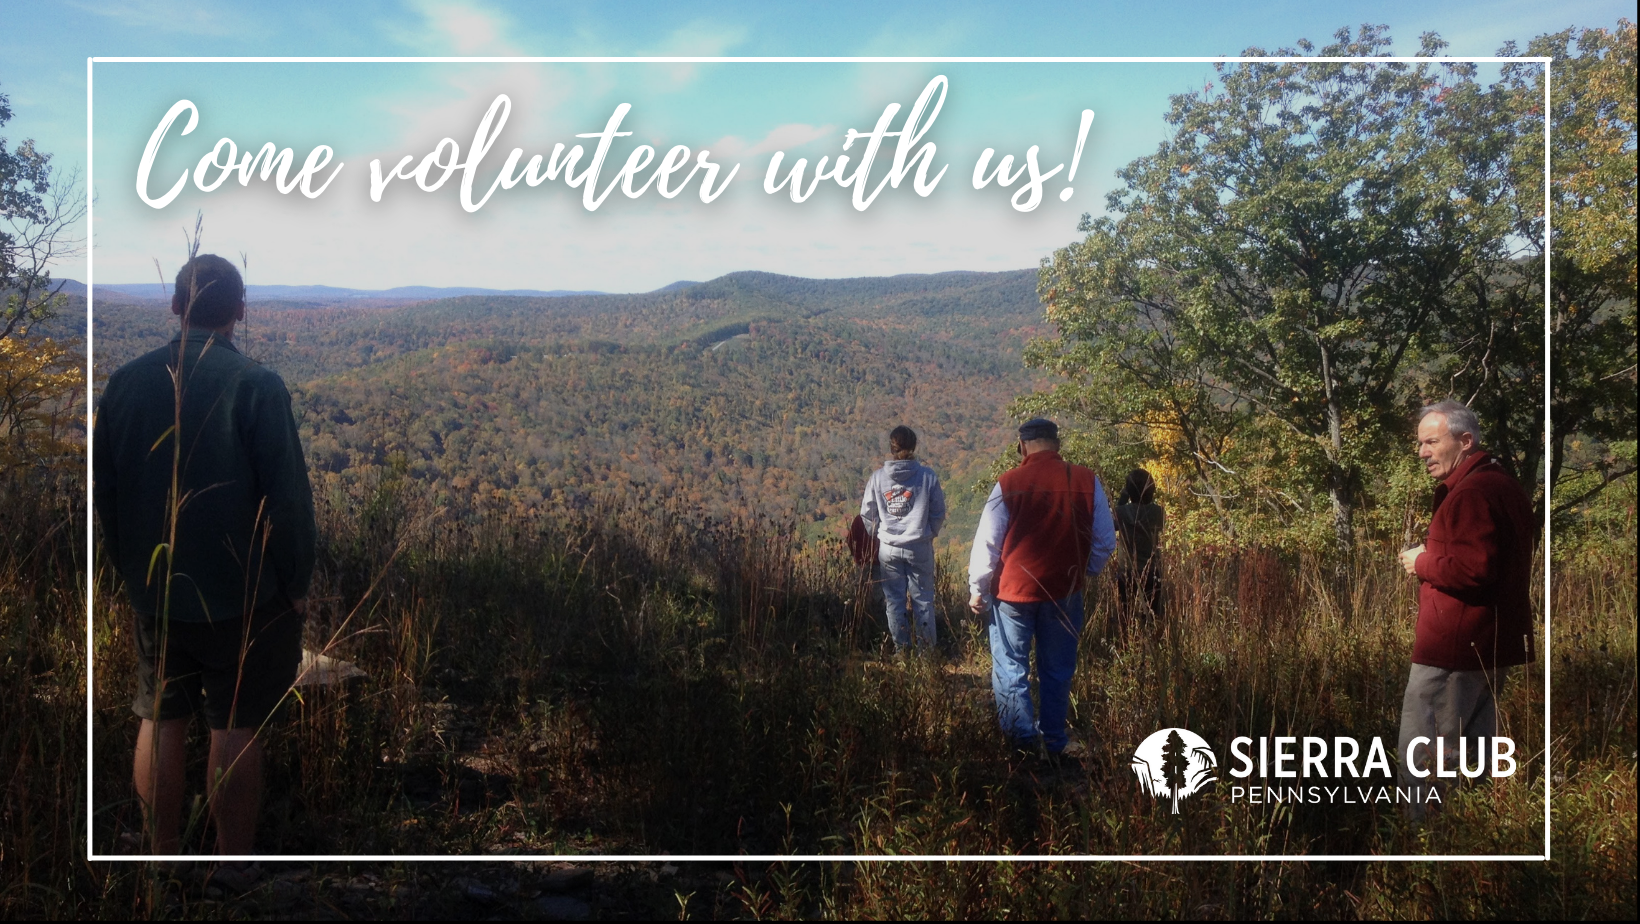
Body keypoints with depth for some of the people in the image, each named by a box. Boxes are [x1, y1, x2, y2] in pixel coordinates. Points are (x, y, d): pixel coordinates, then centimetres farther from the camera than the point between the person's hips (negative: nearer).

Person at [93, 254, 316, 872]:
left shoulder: (126, 381, -1)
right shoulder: (256, 384, -15)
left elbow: (102, 485, 7)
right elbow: (288, 492, -15)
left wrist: (127, 565, 19)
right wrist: (296, 581, -3)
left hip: (153, 588, 4)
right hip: (243, 589, -4)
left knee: (160, 721, 15)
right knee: (235, 729, 4)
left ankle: (163, 853, 24)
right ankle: (234, 858, 13)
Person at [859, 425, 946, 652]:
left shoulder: (877, 477, -4)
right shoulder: (928, 476, -8)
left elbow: (867, 514, 3)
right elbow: (939, 513, -1)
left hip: (888, 548, 1)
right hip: (920, 547, -1)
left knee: (894, 600, 11)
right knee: (923, 600, 9)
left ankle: (901, 648, 15)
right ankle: (926, 649, 12)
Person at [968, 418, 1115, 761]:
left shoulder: (1008, 484, -10)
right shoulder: (1087, 482, -3)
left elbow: (987, 543, -7)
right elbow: (1105, 542, 3)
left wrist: (977, 590, 5)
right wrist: (1085, 573, 20)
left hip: (1014, 590, -2)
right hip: (1066, 592, 3)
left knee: (1010, 667, 10)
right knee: (1057, 670, 14)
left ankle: (1023, 736, 3)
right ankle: (1055, 742, 22)